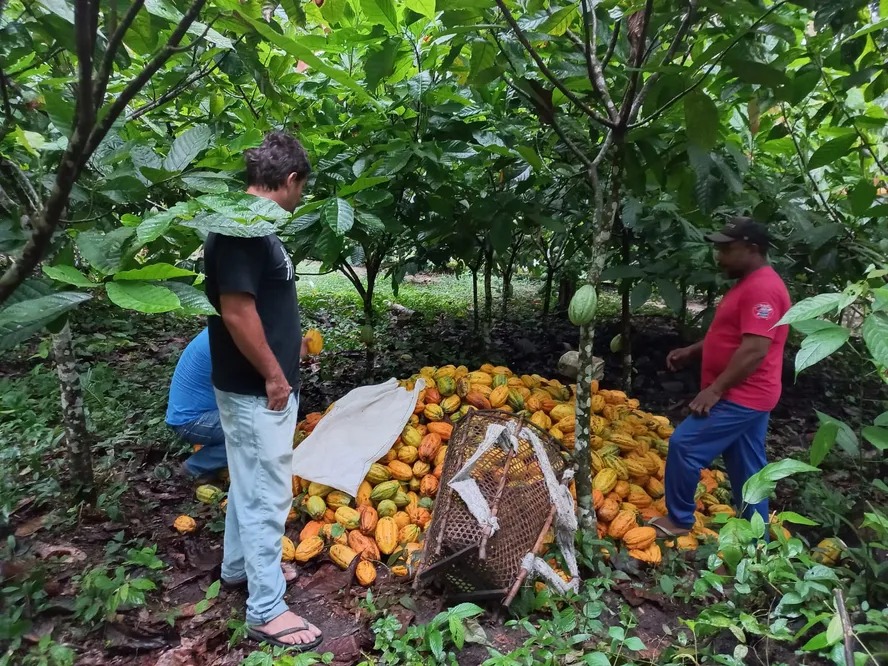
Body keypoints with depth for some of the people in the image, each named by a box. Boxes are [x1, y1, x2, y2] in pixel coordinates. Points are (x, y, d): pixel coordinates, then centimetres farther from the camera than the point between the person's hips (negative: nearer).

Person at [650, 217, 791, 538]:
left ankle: (679, 518, 9)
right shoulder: (749, 284, 15)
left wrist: (714, 389, -23)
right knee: (748, 470, 15)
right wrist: (691, 352, 13)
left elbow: (755, 350, -26)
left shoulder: (762, 288, -19)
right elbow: (728, 337, 24)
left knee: (684, 445, -7)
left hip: (740, 397, -10)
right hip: (746, 396, 10)